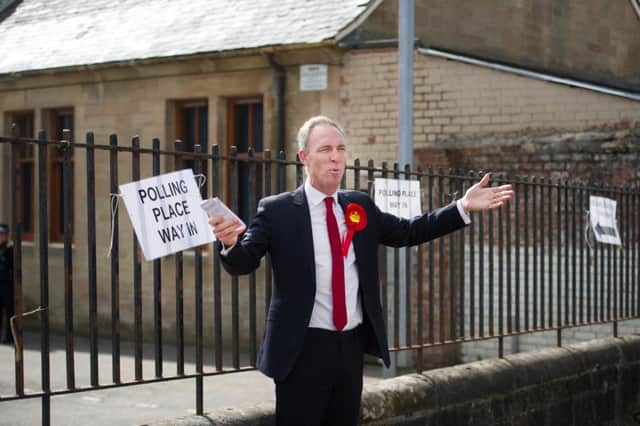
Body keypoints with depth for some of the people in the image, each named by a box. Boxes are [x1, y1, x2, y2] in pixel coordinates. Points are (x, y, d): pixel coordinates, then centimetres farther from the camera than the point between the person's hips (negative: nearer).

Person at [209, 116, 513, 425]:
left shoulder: (360, 205, 9)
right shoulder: (277, 210, -6)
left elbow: (407, 233, 15)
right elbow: (243, 263, -11)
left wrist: (463, 207, 9)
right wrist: (230, 243, -35)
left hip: (352, 345, 5)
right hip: (303, 348, -5)